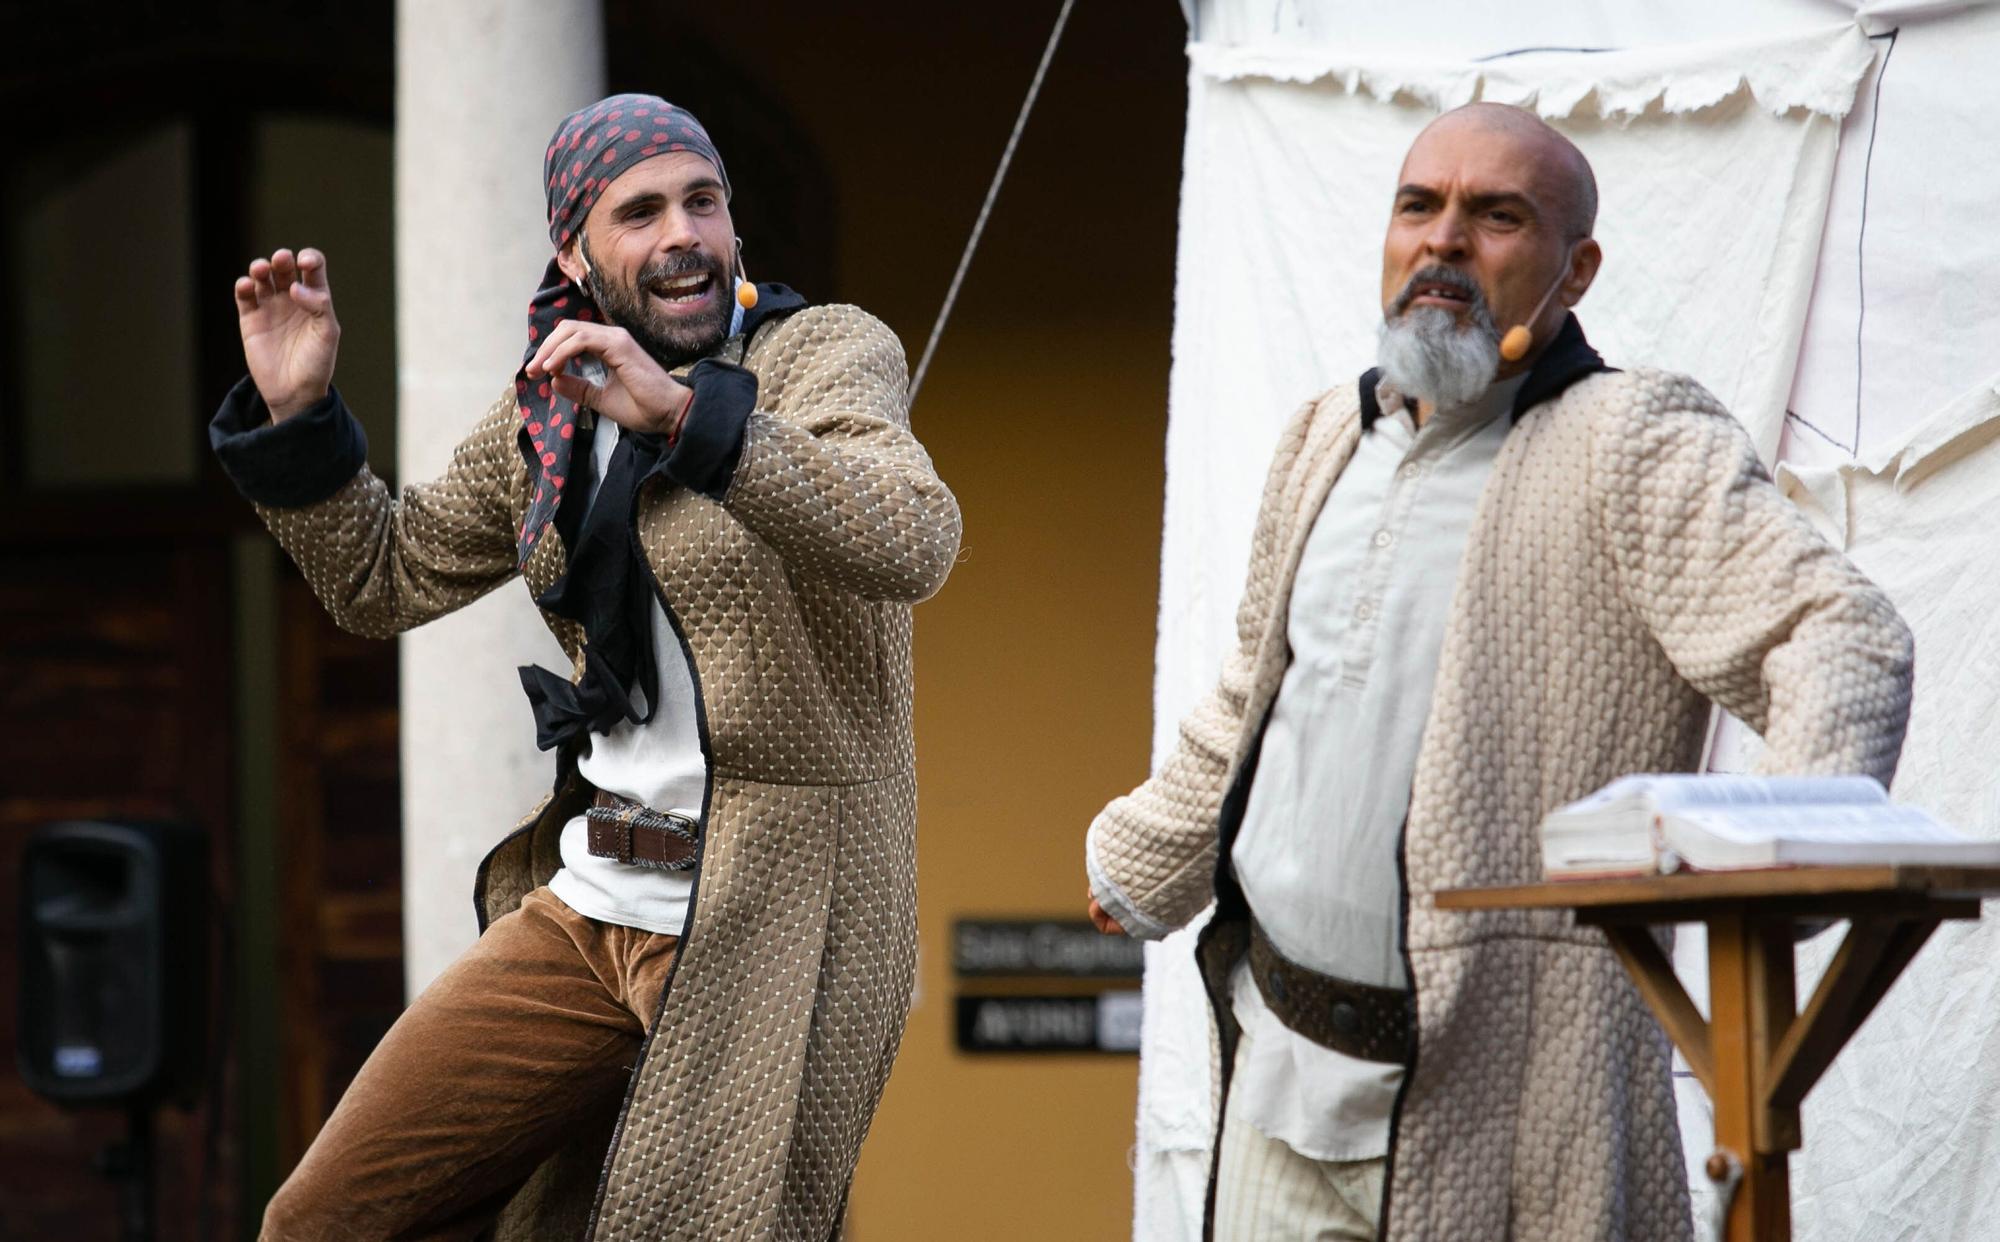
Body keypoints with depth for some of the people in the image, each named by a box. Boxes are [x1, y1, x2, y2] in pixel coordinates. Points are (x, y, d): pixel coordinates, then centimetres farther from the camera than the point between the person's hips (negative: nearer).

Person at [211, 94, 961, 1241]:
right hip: (590, 907, 6)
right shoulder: (547, 417, 12)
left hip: (771, 918, -6)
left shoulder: (828, 353, -6)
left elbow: (915, 542, -25)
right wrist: (293, 412, 6)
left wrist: (686, 413, -34)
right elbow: (386, 579, 22)